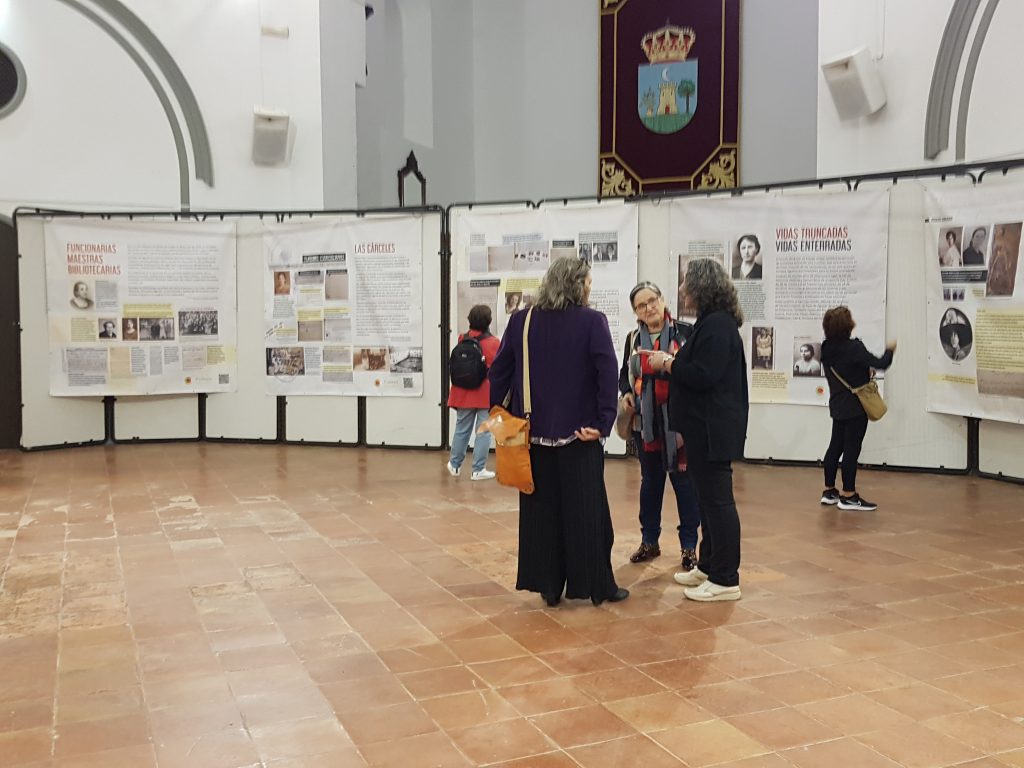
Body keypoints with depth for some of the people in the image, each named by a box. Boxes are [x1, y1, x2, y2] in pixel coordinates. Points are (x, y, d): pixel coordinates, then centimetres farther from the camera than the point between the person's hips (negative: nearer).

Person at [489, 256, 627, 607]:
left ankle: (548, 585, 15)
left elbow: (499, 370, 4)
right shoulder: (592, 321, -8)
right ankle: (598, 585, 14)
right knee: (586, 509, 6)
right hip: (578, 431, -3)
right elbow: (608, 373, -17)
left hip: (534, 431, 4)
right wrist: (603, 422, -15)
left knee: (540, 507, 11)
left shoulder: (520, 321, 4)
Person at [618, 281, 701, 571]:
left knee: (683, 480, 1)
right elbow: (625, 374, 21)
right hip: (645, 420, 4)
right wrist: (625, 392, 2)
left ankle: (689, 545, 13)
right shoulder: (634, 339, 9)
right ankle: (649, 540, 26)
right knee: (650, 480, 14)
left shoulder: (685, 332, -6)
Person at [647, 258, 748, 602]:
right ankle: (708, 566, 28)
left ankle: (725, 580, 2)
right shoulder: (714, 321, 15)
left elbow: (703, 376, -23)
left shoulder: (717, 325, -17)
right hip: (707, 427, 11)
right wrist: (673, 361, 10)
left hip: (712, 429, -11)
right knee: (709, 497, 17)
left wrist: (667, 364, -12)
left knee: (717, 500, -5)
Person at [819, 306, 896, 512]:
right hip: (855, 407, -8)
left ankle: (829, 491, 21)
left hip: (838, 406, 8)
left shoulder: (827, 349, 3)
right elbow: (880, 364, -17)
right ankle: (848, 496, 2)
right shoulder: (854, 348, -21)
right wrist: (890, 350, 1)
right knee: (851, 449, -2)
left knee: (835, 446, 14)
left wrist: (865, 373, 12)